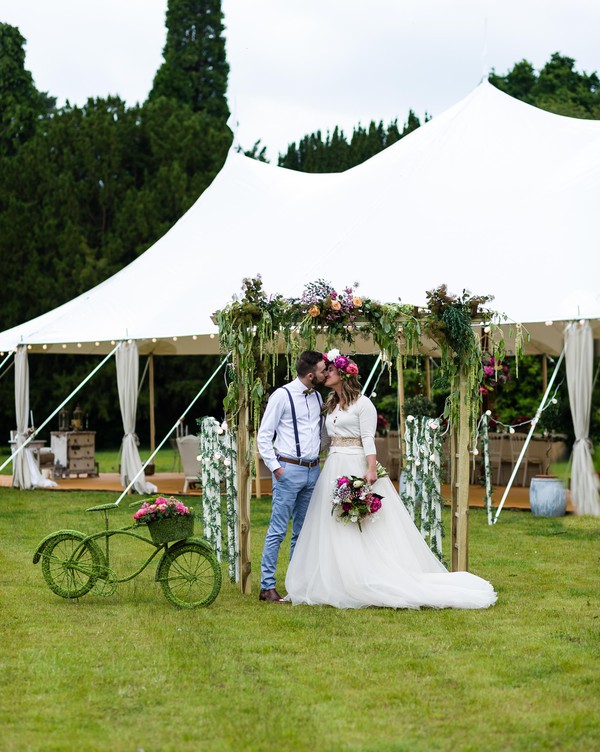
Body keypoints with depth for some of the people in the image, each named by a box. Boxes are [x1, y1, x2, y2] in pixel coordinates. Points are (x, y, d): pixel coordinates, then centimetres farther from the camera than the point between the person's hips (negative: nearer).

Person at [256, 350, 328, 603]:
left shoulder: (317, 397, 13)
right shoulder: (282, 396, -8)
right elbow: (264, 436, -8)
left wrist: (319, 455, 10)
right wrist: (275, 468, -11)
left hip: (313, 471, 7)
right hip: (289, 470, -7)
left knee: (303, 532, 11)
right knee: (278, 531, -7)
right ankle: (267, 586, -4)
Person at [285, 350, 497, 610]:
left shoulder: (362, 403, -5)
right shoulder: (331, 405, 17)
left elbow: (368, 439, -12)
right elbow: (326, 439, 16)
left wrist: (371, 469, -22)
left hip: (355, 467, -8)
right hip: (333, 469, 8)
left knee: (361, 528, -9)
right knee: (334, 528, 5)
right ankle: (338, 583, 7)